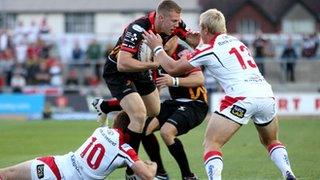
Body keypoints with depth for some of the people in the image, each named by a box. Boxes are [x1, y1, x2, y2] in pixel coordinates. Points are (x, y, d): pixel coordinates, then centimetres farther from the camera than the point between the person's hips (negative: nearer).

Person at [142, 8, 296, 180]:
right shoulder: (236, 41, 23)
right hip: (266, 94, 7)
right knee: (271, 141, 27)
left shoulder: (208, 49, 4)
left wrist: (157, 47, 26)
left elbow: (172, 68, 13)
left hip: (243, 98, -7)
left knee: (211, 144, -1)